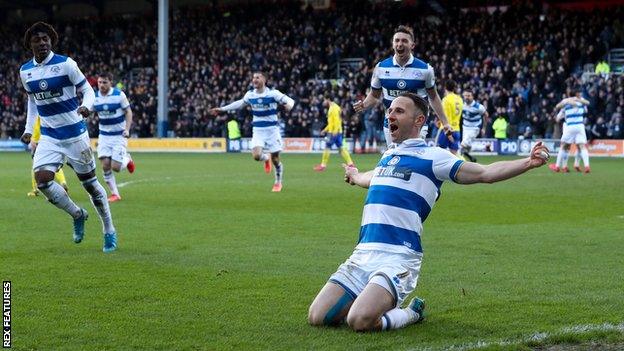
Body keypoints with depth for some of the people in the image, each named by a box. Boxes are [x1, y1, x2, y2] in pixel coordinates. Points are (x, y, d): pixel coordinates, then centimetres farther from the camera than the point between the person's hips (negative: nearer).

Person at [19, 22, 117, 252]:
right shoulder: (25, 71, 3)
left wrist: (86, 106, -28)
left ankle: (109, 232, 20)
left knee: (89, 182, 3)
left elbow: (88, 90, -7)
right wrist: (28, 129, 11)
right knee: (41, 179, -16)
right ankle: (77, 215, 8)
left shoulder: (65, 64, -11)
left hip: (75, 133, -4)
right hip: (49, 136, 4)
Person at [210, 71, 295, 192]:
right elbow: (240, 103, 20)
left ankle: (278, 182, 25)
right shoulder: (250, 94, 3)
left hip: (272, 129, -3)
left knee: (275, 159, 1)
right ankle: (266, 158, 20)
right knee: (256, 155, -18)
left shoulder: (273, 93, -10)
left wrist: (289, 105, -36)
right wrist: (222, 109, 23)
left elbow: (289, 100, -10)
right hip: (258, 130, 3)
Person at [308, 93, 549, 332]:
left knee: (360, 321, -28)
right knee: (317, 317, -6)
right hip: (363, 254, 6)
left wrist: (528, 162, -19)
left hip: (398, 257, -6)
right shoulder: (387, 156, 19)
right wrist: (355, 177, 66)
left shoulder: (432, 157, 0)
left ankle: (410, 314, 3)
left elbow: (484, 173, -6)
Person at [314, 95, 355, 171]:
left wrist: (335, 131, -26)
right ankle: (350, 163, -1)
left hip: (333, 132, -10)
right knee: (341, 147, 5)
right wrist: (325, 130, 27)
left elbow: (336, 120, -20)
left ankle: (323, 165, -1)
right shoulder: (331, 108, 20)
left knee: (327, 147, -4)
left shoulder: (334, 108, -10)